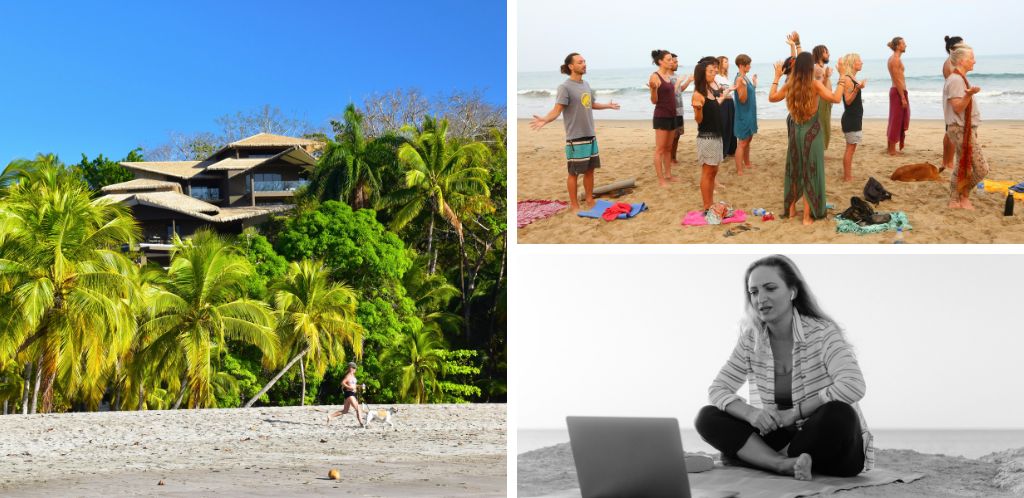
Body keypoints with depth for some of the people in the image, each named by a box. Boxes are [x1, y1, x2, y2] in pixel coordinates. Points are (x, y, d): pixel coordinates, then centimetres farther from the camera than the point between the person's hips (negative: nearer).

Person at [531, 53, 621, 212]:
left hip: (591, 136, 7)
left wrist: (608, 105, 43)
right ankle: (575, 206, 10)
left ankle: (590, 201, 26)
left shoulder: (585, 85, 10)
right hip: (575, 138, -7)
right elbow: (557, 110, -21)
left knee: (590, 170, 13)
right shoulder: (565, 87, -14)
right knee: (574, 172, 1)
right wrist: (545, 120, -41)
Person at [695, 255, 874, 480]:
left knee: (838, 414, -38)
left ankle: (757, 457, -15)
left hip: (829, 441, -4)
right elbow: (718, 389, -1)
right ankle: (785, 464, -29)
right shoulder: (751, 339, -1)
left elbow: (853, 386, -30)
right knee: (707, 417, -11)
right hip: (783, 436, 4)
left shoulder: (823, 333, -15)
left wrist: (795, 412, -26)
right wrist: (750, 413, -22)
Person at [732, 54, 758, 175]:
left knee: (748, 140, 20)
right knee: (742, 143, -7)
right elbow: (742, 99, -24)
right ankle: (739, 170, -4)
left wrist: (754, 83, 23)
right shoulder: (740, 79, -20)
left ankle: (747, 163, 34)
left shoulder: (745, 77, 9)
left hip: (749, 113, 10)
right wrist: (743, 85, -38)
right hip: (744, 115, -10)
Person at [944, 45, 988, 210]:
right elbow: (958, 107, -23)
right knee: (981, 168, -8)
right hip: (961, 130, -11)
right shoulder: (956, 80, -17)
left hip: (965, 129, 11)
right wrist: (969, 94, -38)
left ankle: (955, 201, 15)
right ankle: (964, 196, 5)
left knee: (962, 168, 12)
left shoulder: (959, 79, 14)